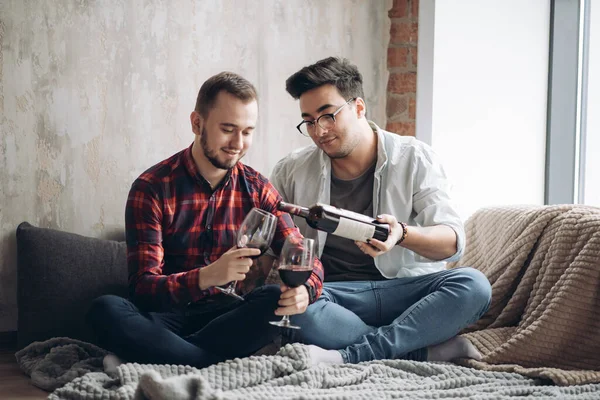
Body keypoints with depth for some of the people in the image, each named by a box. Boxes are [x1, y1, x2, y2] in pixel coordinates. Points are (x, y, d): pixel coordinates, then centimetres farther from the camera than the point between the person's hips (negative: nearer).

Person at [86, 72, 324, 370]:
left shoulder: (258, 189, 5)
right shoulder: (152, 188, -7)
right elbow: (143, 286, -15)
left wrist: (304, 290, -26)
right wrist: (207, 276, -36)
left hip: (229, 317, 3)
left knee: (277, 299, -28)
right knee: (106, 309, -32)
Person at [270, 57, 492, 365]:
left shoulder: (414, 158, 3)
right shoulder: (291, 171, 8)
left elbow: (452, 241, -6)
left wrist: (402, 234, -28)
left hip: (406, 289, 1)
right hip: (335, 294, 0)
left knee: (472, 285, -30)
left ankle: (348, 356, -34)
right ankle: (428, 351, -28)